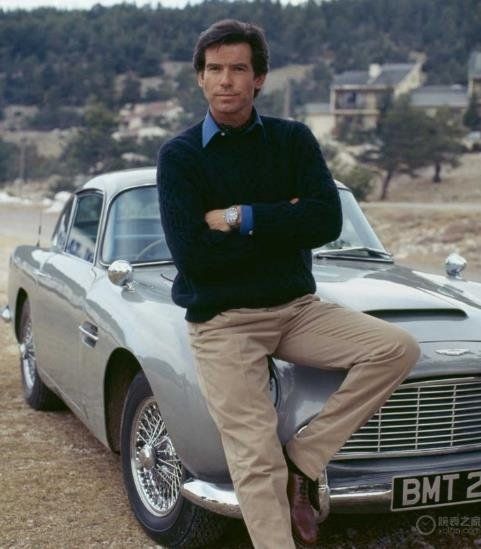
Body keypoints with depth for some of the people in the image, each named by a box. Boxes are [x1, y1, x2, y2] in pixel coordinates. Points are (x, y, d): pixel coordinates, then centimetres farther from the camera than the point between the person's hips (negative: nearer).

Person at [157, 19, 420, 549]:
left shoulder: (293, 140, 4)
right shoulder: (179, 155, -3)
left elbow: (328, 222, -10)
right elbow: (191, 254, -15)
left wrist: (240, 218, -14)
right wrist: (282, 224, -10)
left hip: (297, 307, 3)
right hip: (222, 321, -3)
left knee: (399, 347, -17)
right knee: (256, 460, -12)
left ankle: (302, 458, -9)